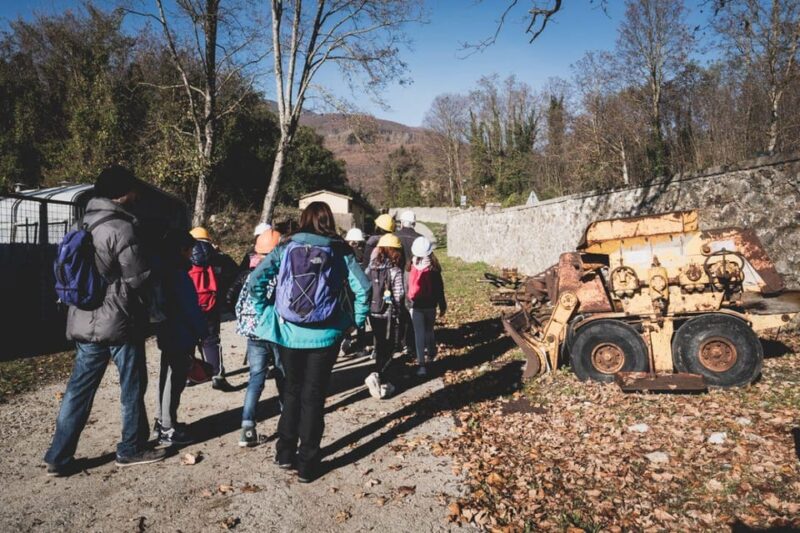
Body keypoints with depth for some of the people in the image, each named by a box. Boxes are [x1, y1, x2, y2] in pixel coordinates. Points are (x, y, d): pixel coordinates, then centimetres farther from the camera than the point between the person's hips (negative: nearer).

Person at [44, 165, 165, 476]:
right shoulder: (121, 228, -16)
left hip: (85, 322, 8)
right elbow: (138, 278, -15)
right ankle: (132, 449, 20)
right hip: (118, 322, -8)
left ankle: (59, 456, 17)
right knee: (132, 388, 8)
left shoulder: (86, 225, 11)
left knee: (79, 389, 12)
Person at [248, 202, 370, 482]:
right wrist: (357, 321, 2)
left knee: (292, 390, 21)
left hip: (288, 333, 1)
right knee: (313, 396, 10)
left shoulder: (286, 247, 1)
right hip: (325, 335, -1)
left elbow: (255, 281, -6)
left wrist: (265, 313, 4)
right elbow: (363, 288, -9)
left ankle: (285, 453, 28)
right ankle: (307, 464, 18)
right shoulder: (340, 251, -1)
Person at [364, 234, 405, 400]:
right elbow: (399, 295, -14)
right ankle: (382, 382, -4)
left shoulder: (372, 266, 1)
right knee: (388, 349, 6)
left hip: (373, 313, 5)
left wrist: (368, 307, 11)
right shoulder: (395, 270, -13)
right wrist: (399, 312, 1)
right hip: (388, 314, -5)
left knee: (380, 346, 20)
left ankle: (379, 376, 26)